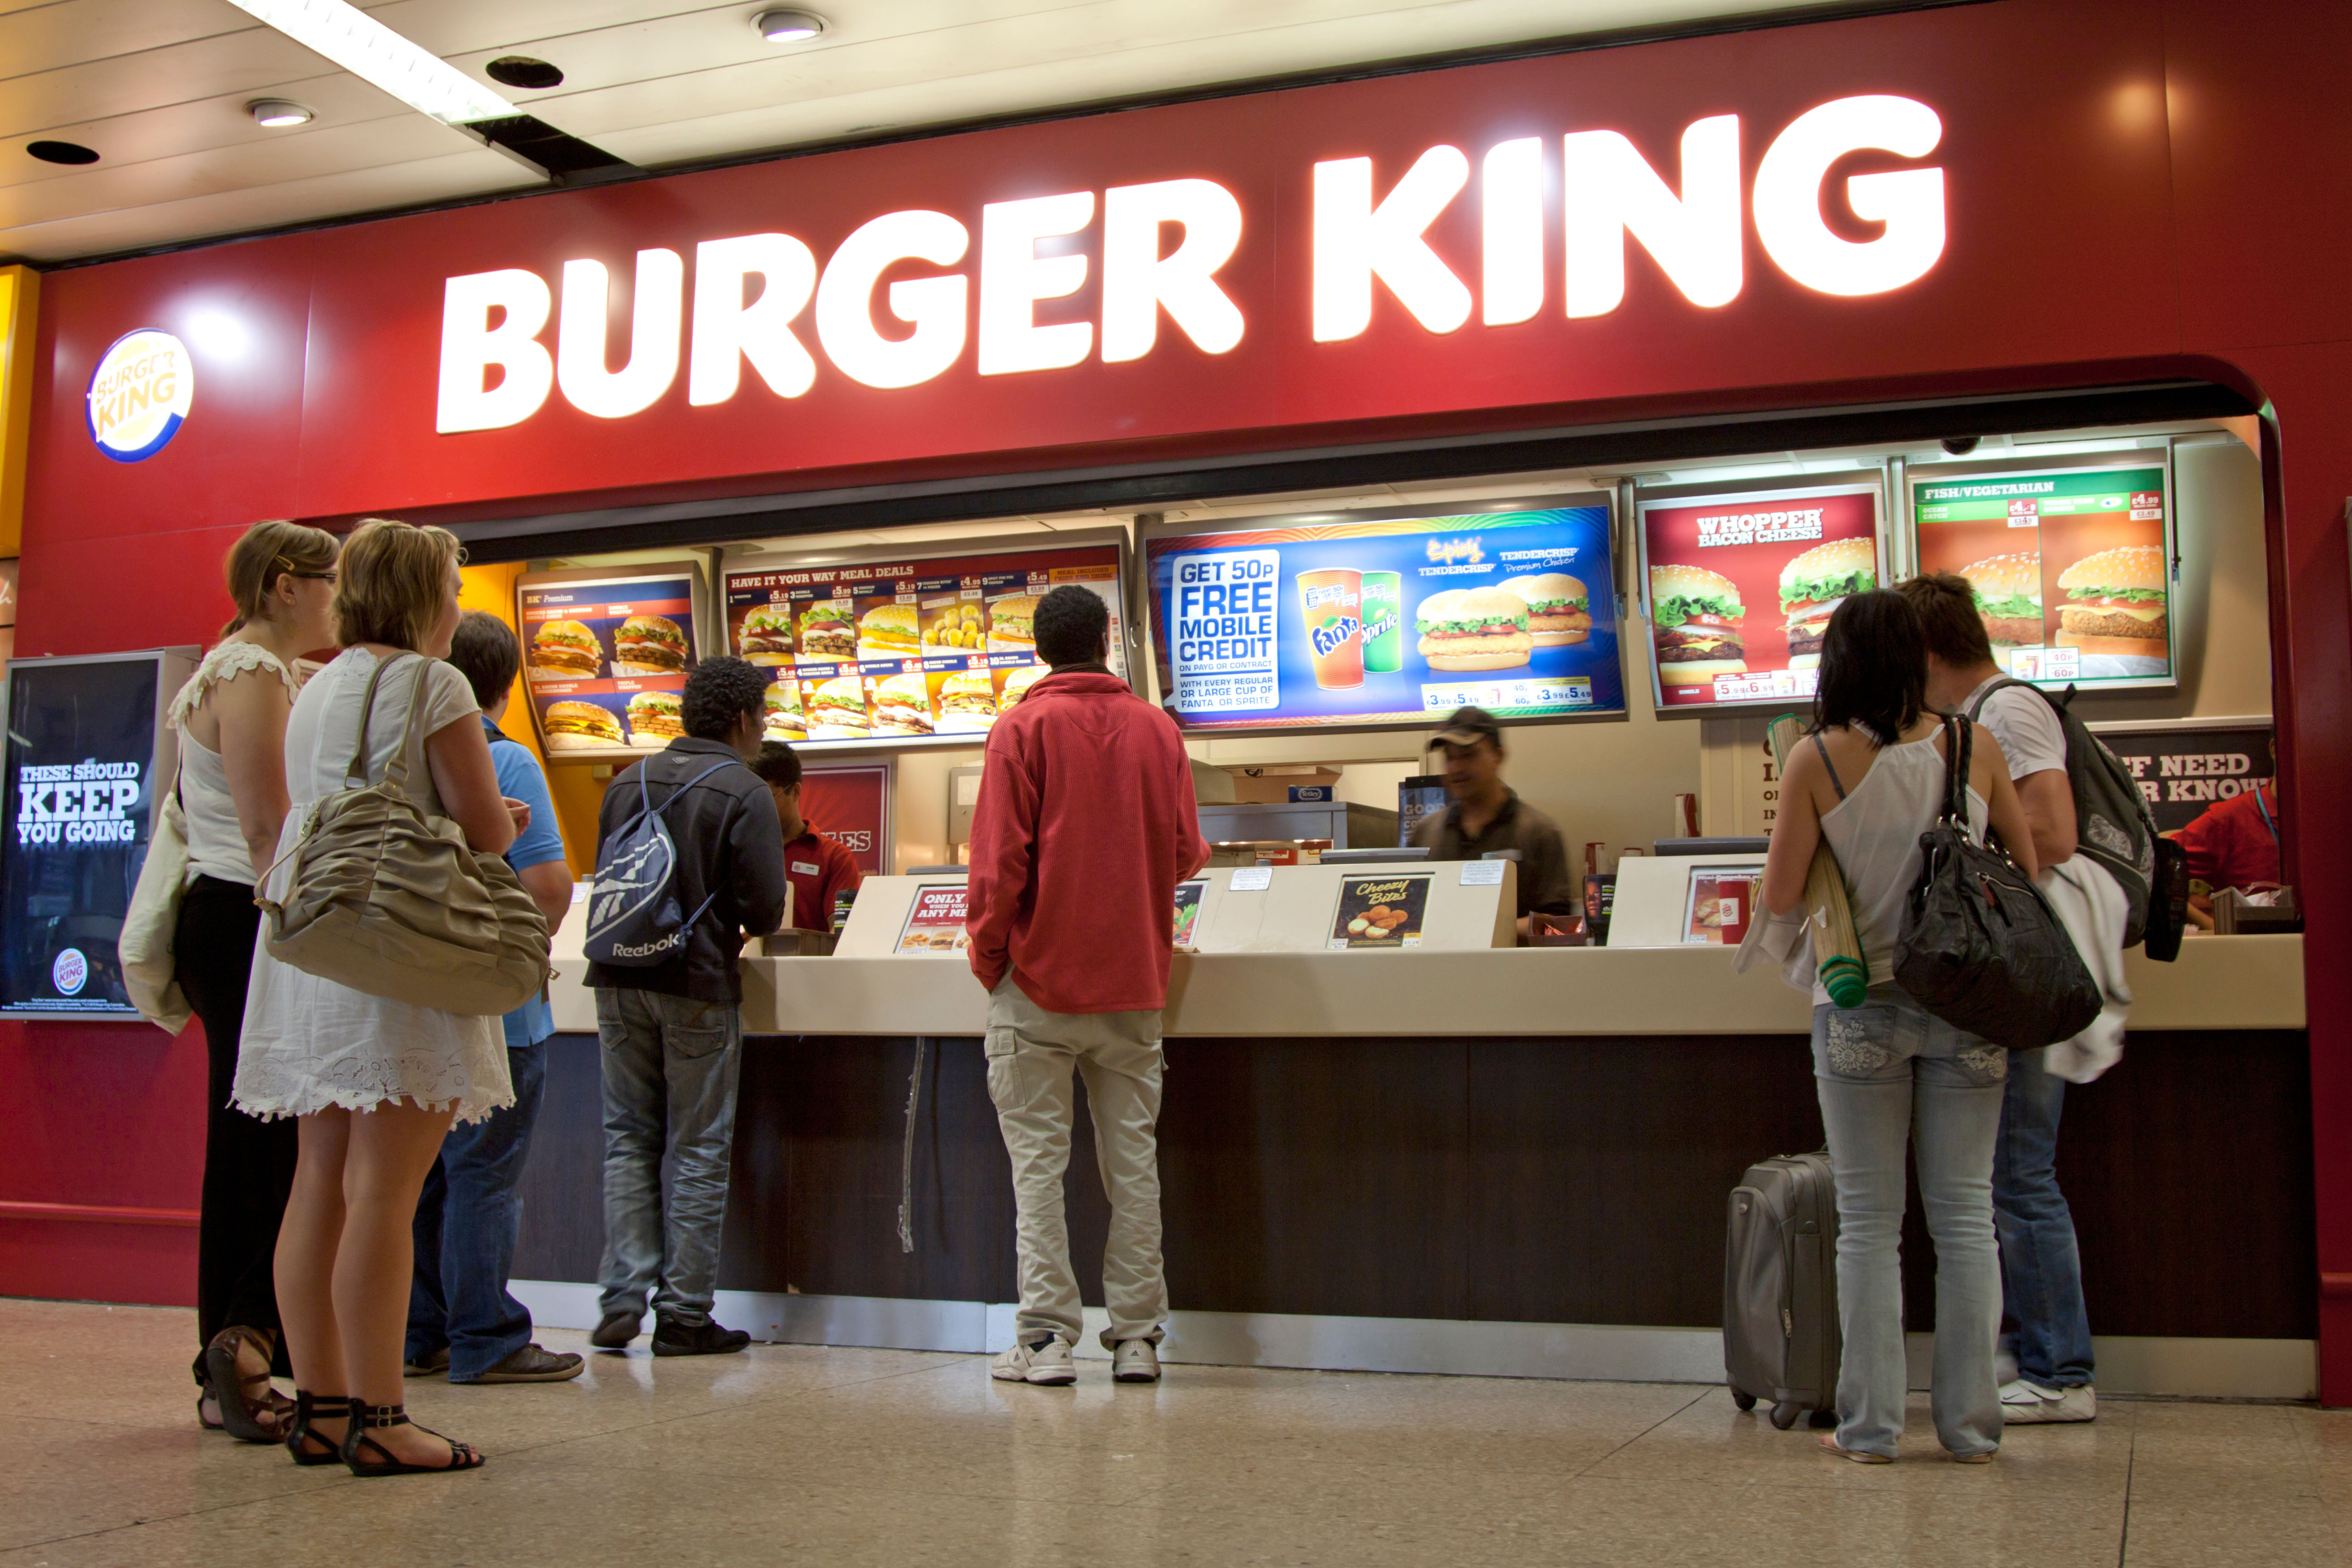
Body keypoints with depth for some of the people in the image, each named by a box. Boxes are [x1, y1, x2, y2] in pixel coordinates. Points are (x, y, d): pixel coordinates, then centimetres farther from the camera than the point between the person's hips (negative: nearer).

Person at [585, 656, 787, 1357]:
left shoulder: (628, 783, 9)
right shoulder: (745, 793, -9)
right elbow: (764, 908, -13)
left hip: (618, 981, 5)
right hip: (698, 986, -5)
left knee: (629, 1139, 13)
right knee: (697, 1152, 3)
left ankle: (623, 1300, 8)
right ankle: (684, 1313, 6)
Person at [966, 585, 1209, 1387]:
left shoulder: (1022, 728, -5)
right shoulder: (1157, 729, 5)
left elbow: (997, 860, -10)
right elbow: (1186, 853, 8)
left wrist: (987, 958, 1)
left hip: (1041, 982, -3)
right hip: (1133, 987, 3)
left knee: (1039, 1163, 2)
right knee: (1133, 1161, 8)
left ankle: (1046, 1337, 1)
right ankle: (1136, 1336, 10)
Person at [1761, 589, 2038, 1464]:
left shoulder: (1818, 761, -9)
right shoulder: (1974, 748, -2)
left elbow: (1780, 898, -8)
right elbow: (2031, 867, 7)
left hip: (1862, 1008, -2)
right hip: (1965, 1002, 2)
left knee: (1869, 1224, 6)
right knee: (1965, 1215, 9)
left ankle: (1870, 1425, 9)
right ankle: (1971, 1424, 13)